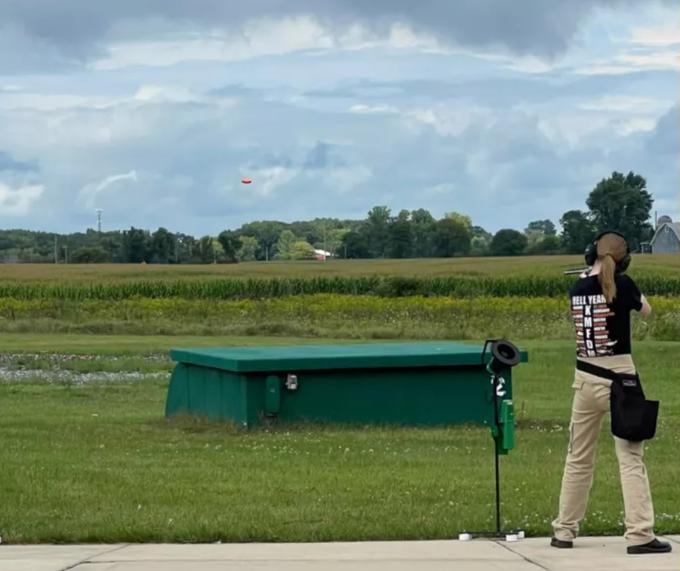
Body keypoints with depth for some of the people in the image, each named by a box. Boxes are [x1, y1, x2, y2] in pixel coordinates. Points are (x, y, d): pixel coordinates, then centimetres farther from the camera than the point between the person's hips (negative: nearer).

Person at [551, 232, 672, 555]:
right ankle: (639, 535, -9)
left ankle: (564, 531, 20)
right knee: (630, 457, -4)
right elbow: (646, 310, 11)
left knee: (578, 457, 15)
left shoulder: (577, 289, 2)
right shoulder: (622, 285, -9)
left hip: (585, 378, 5)